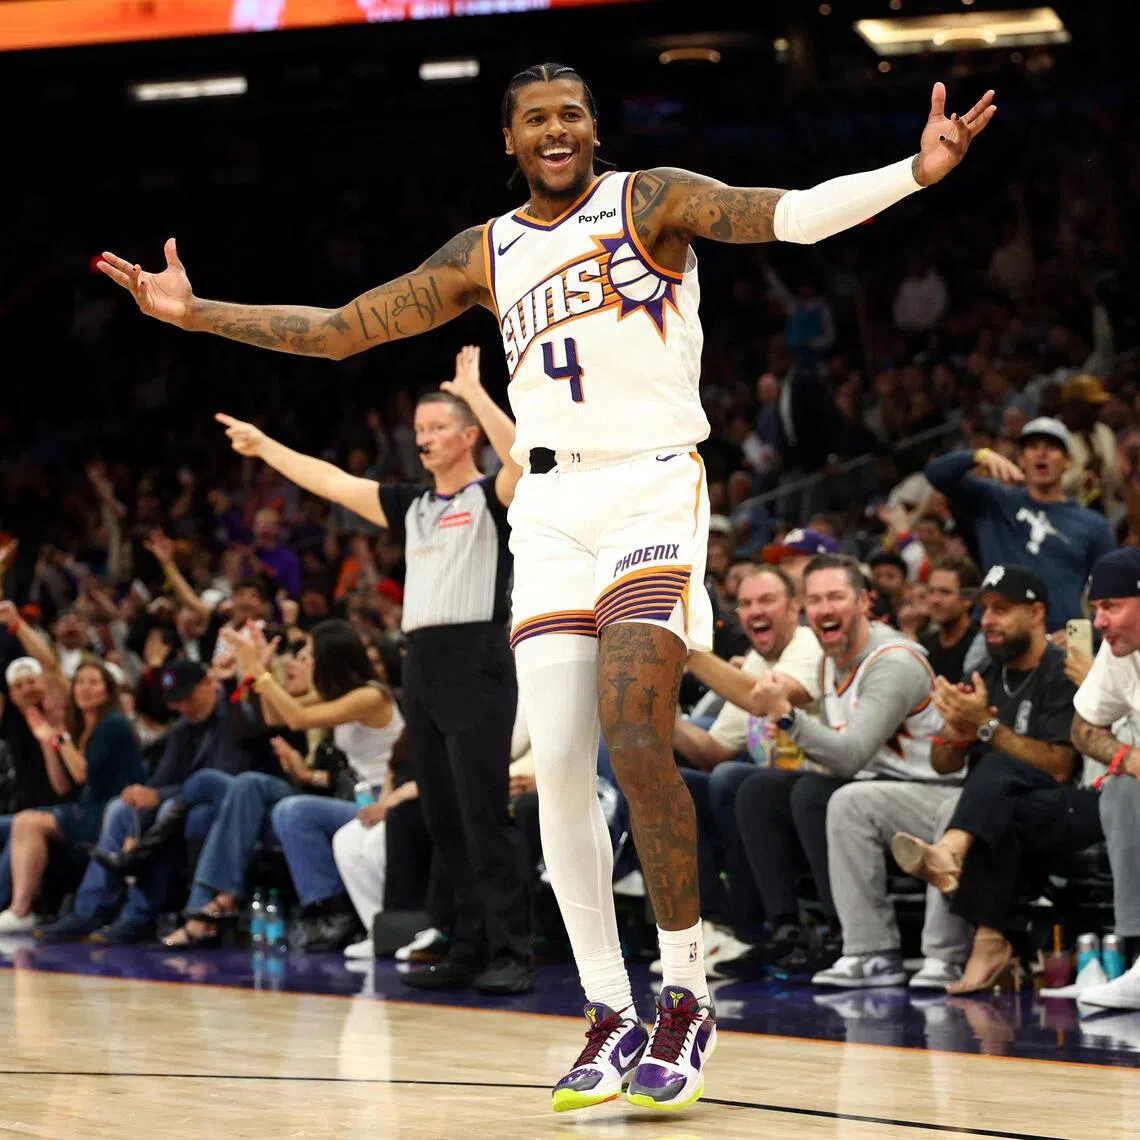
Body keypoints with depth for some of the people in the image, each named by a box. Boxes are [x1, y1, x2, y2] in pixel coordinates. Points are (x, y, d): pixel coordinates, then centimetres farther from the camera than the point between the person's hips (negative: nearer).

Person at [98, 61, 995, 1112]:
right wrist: (198, 314, 17)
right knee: (559, 767, -3)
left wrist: (915, 173, -29)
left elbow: (790, 215, -13)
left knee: (635, 738, -20)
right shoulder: (486, 255, 16)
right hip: (551, 505, 5)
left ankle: (689, 1000, -9)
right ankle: (612, 1016, 6)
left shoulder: (650, 201, 2)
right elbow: (342, 330, 21)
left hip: (654, 487, -5)